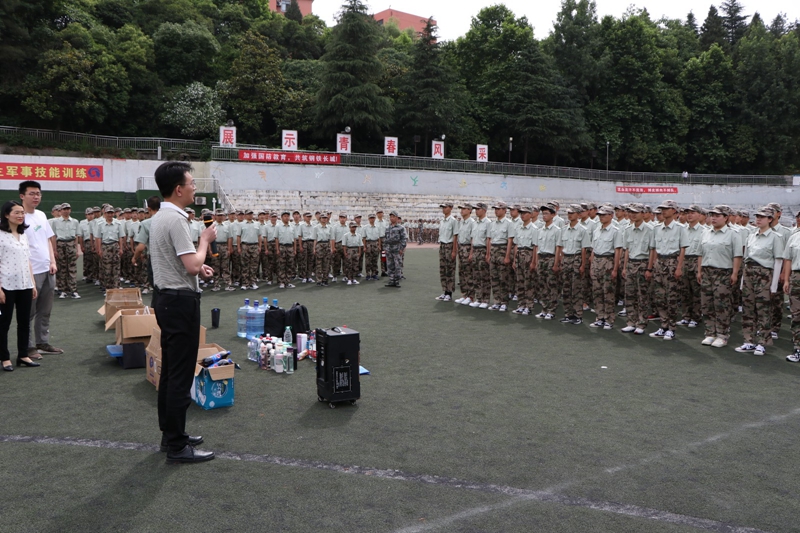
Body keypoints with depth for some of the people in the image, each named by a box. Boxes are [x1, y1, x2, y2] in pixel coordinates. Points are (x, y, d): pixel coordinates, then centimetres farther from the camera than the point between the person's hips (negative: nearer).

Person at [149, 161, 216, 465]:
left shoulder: (159, 217, 13)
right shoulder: (176, 220, -18)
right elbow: (192, 265, -23)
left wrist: (199, 267, 9)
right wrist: (205, 240, -7)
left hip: (168, 299, 11)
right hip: (182, 301, -11)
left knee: (170, 371, 16)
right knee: (181, 375, -5)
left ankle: (170, 435, 27)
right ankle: (177, 446, 2)